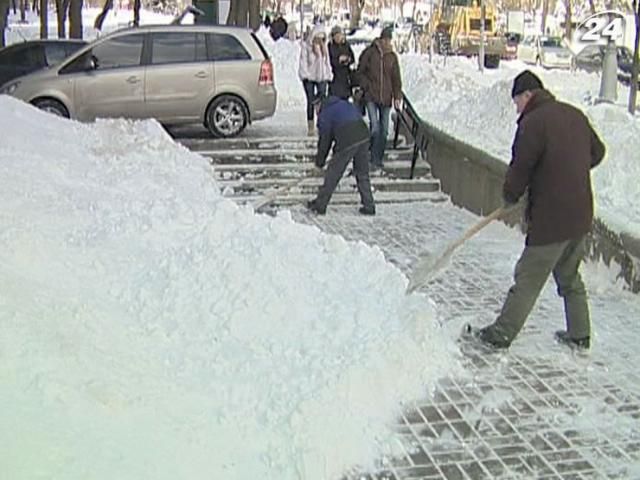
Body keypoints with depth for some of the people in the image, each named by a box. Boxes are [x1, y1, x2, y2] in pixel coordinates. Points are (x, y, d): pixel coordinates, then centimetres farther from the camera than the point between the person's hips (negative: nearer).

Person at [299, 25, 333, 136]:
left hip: (321, 77, 4)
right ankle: (310, 127, 2)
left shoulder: (324, 46, 13)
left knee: (322, 100, -7)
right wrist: (305, 75, -14)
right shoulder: (306, 45, -3)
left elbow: (327, 62, 18)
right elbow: (303, 62, -6)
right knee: (311, 101, -2)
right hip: (309, 77, -4)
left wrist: (328, 75, 10)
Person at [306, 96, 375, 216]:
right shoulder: (345, 103, 28)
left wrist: (320, 161, 20)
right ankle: (369, 206, 18)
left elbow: (325, 139, 9)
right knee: (362, 174, 17)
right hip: (364, 136, 6)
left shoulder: (324, 114, 10)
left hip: (347, 142, -6)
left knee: (332, 174, 6)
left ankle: (320, 205, 15)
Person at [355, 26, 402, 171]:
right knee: (375, 127, -15)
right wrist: (366, 86, -6)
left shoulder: (392, 56, 6)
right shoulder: (370, 53, -5)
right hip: (371, 97, -4)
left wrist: (397, 96, 7)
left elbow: (396, 78, 12)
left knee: (384, 129, 8)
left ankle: (379, 158, 21)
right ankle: (373, 160, -6)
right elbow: (360, 72, 4)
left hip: (386, 98, 4)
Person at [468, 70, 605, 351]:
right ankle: (579, 336, 28)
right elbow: (597, 152, 21)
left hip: (550, 218, -8)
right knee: (570, 277, 20)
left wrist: (510, 196, 5)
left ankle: (501, 335, 9)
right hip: (581, 216, 8)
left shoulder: (533, 122, -15)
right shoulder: (575, 115, 9)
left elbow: (520, 168, -13)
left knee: (528, 280, 0)